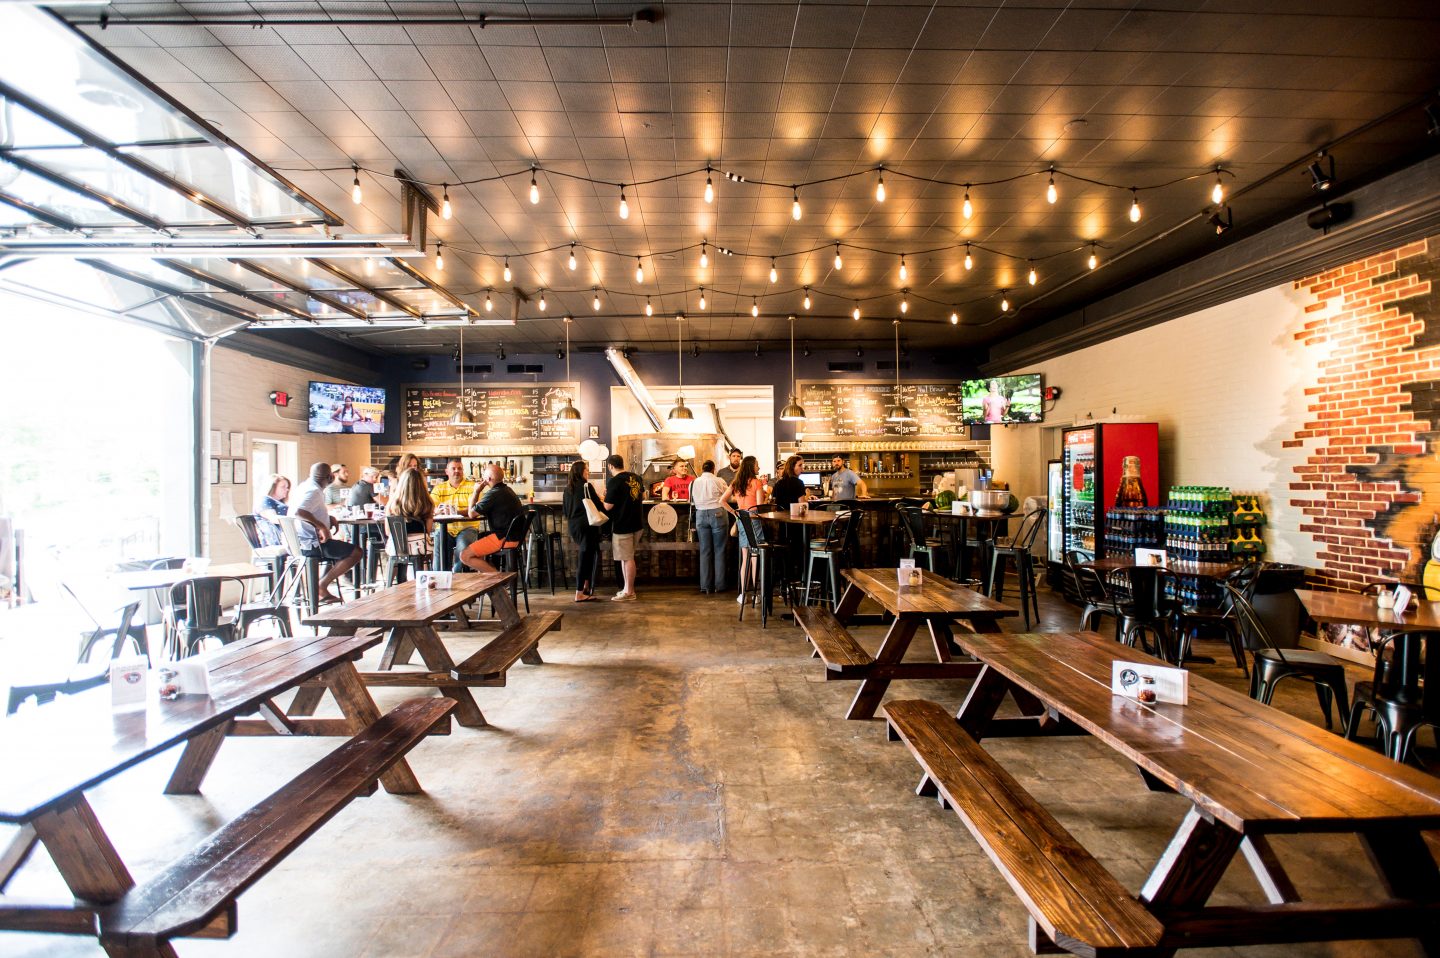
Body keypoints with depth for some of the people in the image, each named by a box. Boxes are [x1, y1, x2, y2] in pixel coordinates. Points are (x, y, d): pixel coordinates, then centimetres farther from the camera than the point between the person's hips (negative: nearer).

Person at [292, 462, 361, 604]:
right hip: (312, 544, -10)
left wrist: (329, 518, 11)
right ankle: (321, 586, -7)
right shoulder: (314, 491, -17)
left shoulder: (307, 486, 12)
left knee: (342, 547, 28)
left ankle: (321, 587, 16)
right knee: (356, 552, -9)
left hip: (303, 543, 10)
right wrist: (321, 526, -32)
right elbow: (299, 511, -35)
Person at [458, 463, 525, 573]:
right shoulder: (507, 490, 14)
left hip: (504, 539, -11)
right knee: (476, 540, 29)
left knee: (465, 556, -10)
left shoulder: (493, 494, -18)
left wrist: (476, 492, 3)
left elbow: (471, 513, -7)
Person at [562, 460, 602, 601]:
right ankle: (580, 594, -1)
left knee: (587, 554, 20)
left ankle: (586, 586, 22)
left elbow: (566, 510, 15)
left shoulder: (568, 488, 10)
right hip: (587, 525, -7)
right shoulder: (587, 486, -10)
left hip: (573, 526, 7)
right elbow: (598, 505, -8)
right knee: (585, 557, -2)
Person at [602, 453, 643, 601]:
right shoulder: (636, 477, 7)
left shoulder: (614, 481, -17)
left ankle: (629, 592, 5)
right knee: (626, 557, 16)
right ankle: (627, 588, 21)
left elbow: (608, 506, -15)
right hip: (635, 523, 8)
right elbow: (643, 496, 22)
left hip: (622, 526, -8)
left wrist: (606, 496, 3)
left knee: (627, 559, -2)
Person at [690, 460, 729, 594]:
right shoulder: (719, 481, -5)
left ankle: (705, 585, 9)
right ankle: (719, 585, 8)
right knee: (719, 550, 6)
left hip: (701, 515, 2)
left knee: (704, 551, 8)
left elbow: (692, 502, 8)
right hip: (718, 514, -2)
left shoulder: (694, 483, 3)